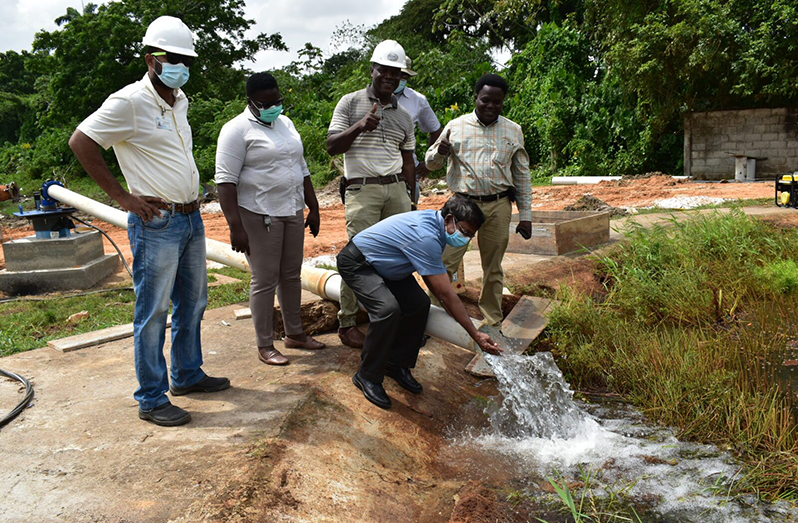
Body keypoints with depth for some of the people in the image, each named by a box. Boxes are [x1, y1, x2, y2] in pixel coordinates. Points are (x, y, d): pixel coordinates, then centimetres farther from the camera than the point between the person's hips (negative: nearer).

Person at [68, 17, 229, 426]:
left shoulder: (180, 100, 12)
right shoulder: (129, 102, -12)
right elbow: (80, 142, -14)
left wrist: (192, 195, 14)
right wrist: (121, 196, -14)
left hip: (191, 218, 8)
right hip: (157, 224, -8)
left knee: (192, 302, 17)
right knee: (153, 312, -1)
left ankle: (187, 374, 33)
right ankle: (151, 400, 9)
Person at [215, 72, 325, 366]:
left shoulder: (285, 123, 14)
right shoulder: (237, 129, -9)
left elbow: (302, 168, 20)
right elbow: (226, 180, -15)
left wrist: (313, 208, 17)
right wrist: (235, 226, -22)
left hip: (292, 212, 7)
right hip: (258, 216, -7)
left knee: (291, 275, 13)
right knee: (265, 280, -2)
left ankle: (294, 333, 26)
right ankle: (265, 345, 9)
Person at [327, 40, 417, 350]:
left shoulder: (404, 116, 17)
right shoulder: (350, 103, 5)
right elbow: (332, 147, -2)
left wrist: (410, 199, 14)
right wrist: (359, 126, -18)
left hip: (396, 188, 5)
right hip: (362, 190, -5)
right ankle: (346, 323, 3)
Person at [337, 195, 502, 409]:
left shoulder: (434, 222, -5)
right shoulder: (426, 237, -34)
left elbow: (430, 277, 7)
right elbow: (446, 293, -31)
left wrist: (453, 312, 3)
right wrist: (476, 336, -26)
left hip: (382, 264, 9)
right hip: (355, 263, -9)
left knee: (419, 303, -5)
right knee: (387, 308, -29)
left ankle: (397, 364, 12)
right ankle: (367, 376, -12)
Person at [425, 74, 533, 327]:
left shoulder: (513, 131, 9)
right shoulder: (456, 126, 5)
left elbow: (522, 175, 12)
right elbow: (431, 162, 10)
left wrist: (525, 215, 8)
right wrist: (440, 152, -14)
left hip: (498, 207, 1)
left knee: (493, 268, 10)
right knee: (444, 263, -8)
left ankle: (493, 321, 23)